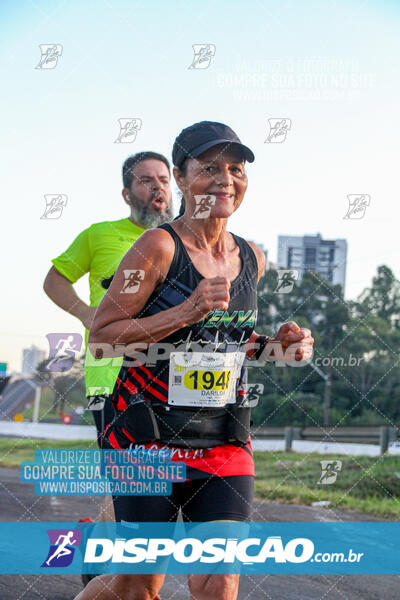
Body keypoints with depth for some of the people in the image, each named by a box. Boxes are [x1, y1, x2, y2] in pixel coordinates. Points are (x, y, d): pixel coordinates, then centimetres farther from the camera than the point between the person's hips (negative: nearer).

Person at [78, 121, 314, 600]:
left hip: (224, 442, 5)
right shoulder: (159, 246, -11)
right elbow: (100, 335, -12)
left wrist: (275, 344, 5)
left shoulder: (252, 259, 7)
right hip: (147, 437, -4)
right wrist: (185, 312, -22)